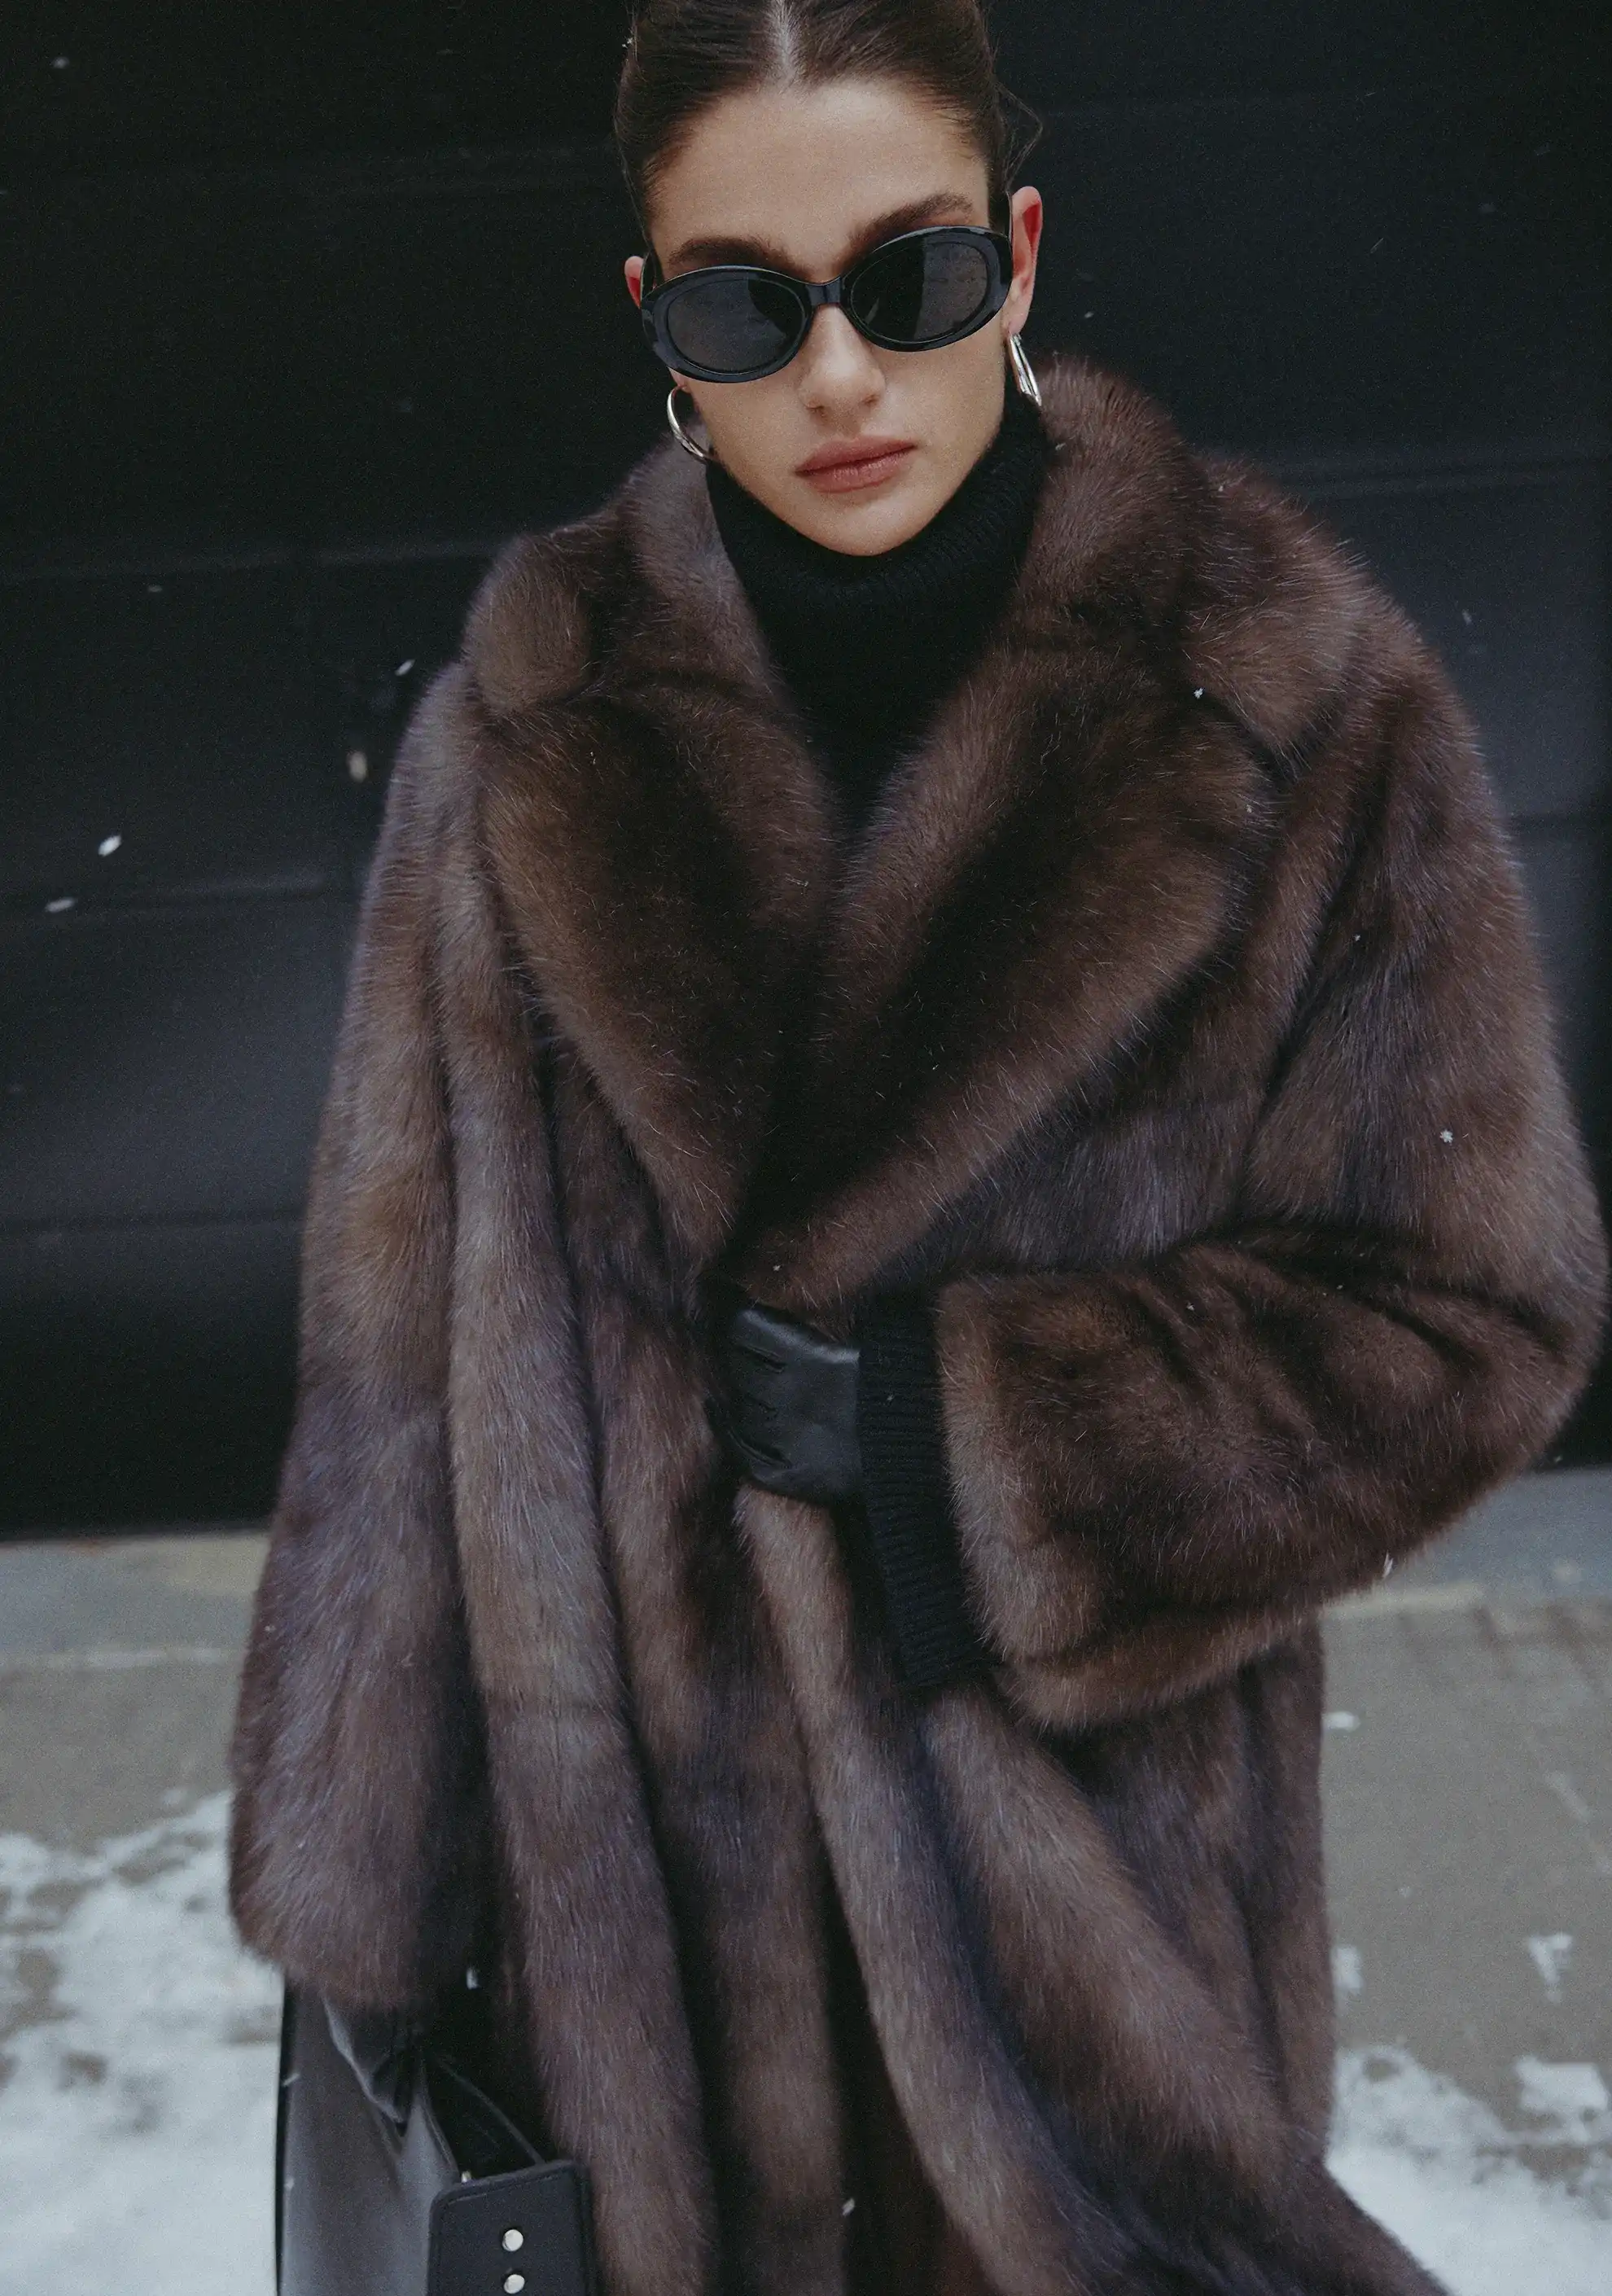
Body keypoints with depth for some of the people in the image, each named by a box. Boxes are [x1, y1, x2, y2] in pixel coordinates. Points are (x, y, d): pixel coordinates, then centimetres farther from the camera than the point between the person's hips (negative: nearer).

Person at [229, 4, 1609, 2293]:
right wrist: (356, 1899, 0)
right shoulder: (528, 729, -6)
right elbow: (398, 1359, -3)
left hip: (1103, 1855, -1)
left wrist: (909, 1418, -16)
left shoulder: (1305, 705, -10)